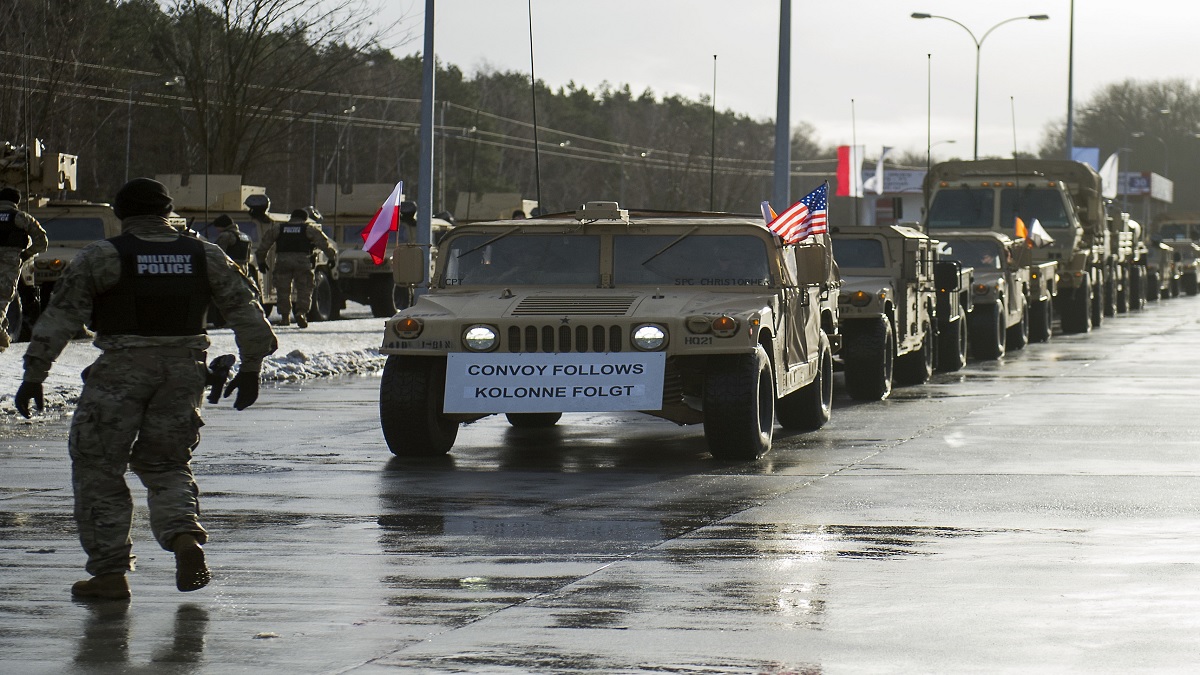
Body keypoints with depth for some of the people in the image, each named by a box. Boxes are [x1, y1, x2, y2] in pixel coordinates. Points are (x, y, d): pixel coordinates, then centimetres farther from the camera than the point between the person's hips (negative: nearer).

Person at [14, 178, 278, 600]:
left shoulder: (102, 256, -2)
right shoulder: (206, 256, 8)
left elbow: (60, 317, -6)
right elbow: (246, 312, 8)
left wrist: (34, 375, -3)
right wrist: (250, 368, 16)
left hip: (120, 371, -4)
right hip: (183, 371, 4)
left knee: (98, 470, 6)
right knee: (165, 464, 18)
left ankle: (109, 573, 2)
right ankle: (184, 534, -10)